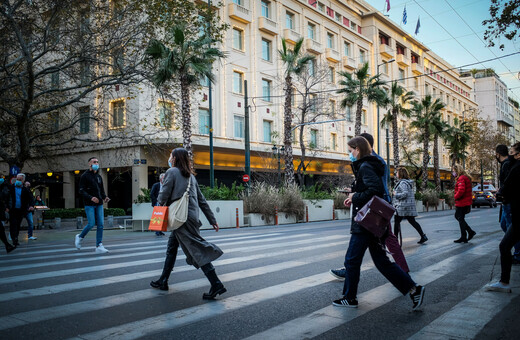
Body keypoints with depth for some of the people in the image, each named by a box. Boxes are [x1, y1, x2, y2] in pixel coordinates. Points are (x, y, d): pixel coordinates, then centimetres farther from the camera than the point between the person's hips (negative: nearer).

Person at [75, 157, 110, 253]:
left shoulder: (99, 177, 16)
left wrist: (105, 197, -1)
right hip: (89, 204, -5)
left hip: (99, 204, 6)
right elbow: (81, 191, -9)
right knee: (91, 224, -8)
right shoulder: (85, 176, -3)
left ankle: (99, 246, 2)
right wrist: (91, 198, -24)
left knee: (100, 225, -2)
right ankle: (80, 237, 20)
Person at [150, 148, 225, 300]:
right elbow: (202, 200, 17)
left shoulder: (172, 172, -4)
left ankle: (216, 284, -15)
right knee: (171, 247, 18)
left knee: (197, 249, -12)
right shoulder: (190, 176, 18)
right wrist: (212, 220, 17)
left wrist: (160, 203, 13)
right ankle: (163, 281, 28)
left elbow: (163, 196, -11)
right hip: (191, 216, 8)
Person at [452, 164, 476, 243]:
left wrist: (455, 197, -12)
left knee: (461, 219, -2)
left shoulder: (461, 178, -17)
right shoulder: (466, 177, 16)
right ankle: (470, 231, 17)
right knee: (457, 216, 19)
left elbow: (461, 190, -27)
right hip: (466, 202, 10)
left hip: (462, 202, -10)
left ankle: (463, 238, 5)